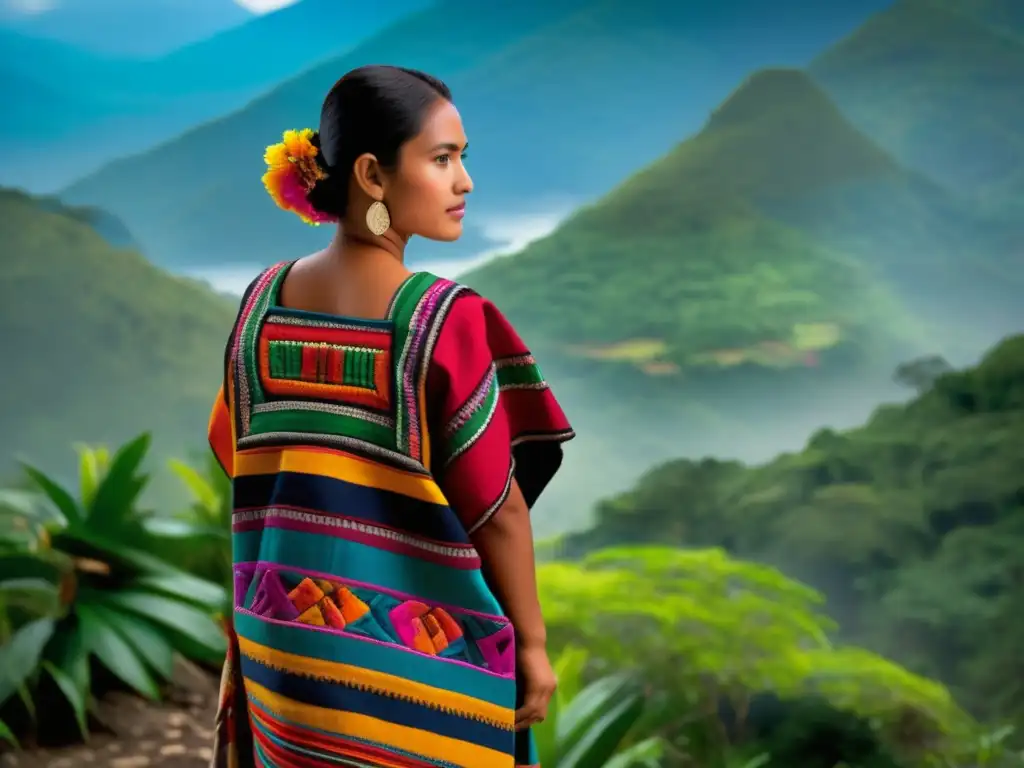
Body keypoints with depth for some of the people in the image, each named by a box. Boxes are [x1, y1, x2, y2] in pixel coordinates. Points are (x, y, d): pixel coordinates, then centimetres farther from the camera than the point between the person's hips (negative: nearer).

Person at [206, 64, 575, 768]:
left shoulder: (264, 301, -3)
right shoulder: (446, 320, -20)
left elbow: (232, 453, 8)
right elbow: (499, 507, -15)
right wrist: (532, 644, -4)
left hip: (284, 640, 5)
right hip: (414, 651, -5)